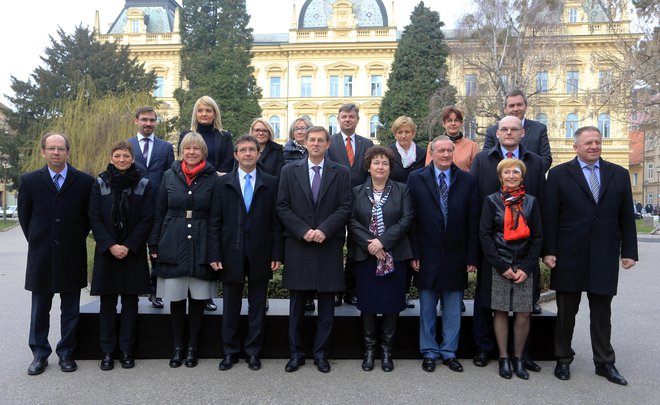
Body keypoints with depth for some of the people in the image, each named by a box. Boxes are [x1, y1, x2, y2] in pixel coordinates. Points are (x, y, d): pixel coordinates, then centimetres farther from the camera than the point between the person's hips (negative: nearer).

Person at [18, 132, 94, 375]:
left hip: (72, 257, 0)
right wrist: (37, 243, 8)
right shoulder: (29, 181, 1)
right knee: (39, 309, 10)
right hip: (41, 257, 1)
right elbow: (24, 217, 9)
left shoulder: (84, 181, -2)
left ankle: (66, 353, 22)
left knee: (70, 310, 8)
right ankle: (39, 355, 24)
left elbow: (89, 217, 7)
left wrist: (76, 240, 6)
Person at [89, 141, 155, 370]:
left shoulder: (144, 185, 1)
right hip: (106, 251, 1)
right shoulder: (101, 183, 4)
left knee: (130, 302, 5)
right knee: (107, 303, 5)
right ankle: (107, 352, 14)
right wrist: (110, 246, -11)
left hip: (134, 252, 0)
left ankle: (126, 350, 15)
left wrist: (128, 246, -11)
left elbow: (147, 219, -3)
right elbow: (94, 218, 0)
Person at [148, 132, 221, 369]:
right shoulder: (170, 176, 5)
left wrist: (214, 253, -7)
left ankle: (192, 347, 20)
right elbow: (159, 213, 8)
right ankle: (177, 347, 22)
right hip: (172, 246, 1)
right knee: (176, 299, 7)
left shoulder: (212, 178, 0)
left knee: (197, 299, 6)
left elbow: (215, 218, -2)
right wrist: (154, 245, 4)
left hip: (201, 246, -1)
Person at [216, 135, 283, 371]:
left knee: (257, 307, 9)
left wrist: (277, 254, -3)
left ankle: (253, 352, 22)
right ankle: (230, 352, 24)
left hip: (260, 254, 0)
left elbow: (275, 221, 1)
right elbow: (217, 220, 2)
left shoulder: (270, 183, 4)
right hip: (231, 254, 0)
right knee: (230, 307, 10)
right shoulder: (223, 183, 5)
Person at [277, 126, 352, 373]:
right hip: (297, 245, 0)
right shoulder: (289, 171, 7)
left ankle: (321, 353, 19)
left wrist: (324, 230, -14)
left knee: (326, 304, 6)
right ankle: (296, 354, 19)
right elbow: (282, 207, 1)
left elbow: (345, 208, -1)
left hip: (329, 246, 0)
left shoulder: (341, 173, 6)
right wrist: (303, 231, -11)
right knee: (296, 304, 7)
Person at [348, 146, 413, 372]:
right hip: (365, 256, 1)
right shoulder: (357, 192, 7)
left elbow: (406, 220, -4)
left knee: (391, 304, 4)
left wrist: (382, 241, -14)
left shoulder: (401, 190, 5)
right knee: (367, 304, 5)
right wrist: (369, 244, -14)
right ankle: (369, 349, 19)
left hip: (394, 256, 0)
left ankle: (386, 349, 18)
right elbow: (352, 221, -1)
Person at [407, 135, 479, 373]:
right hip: (427, 255, -1)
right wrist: (414, 253, -7)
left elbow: (473, 221, 1)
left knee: (453, 310, 11)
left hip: (455, 256, 1)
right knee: (427, 309, 10)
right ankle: (429, 352, 25)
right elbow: (411, 220, -2)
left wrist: (471, 257, -2)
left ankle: (449, 353, 26)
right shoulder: (416, 179, 0)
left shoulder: (467, 181, 3)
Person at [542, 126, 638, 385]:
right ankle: (563, 359, 22)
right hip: (570, 256, -2)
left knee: (602, 313, 11)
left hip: (605, 257, 2)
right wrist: (548, 251, -8)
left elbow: (626, 217, 8)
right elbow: (550, 217, -3)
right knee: (566, 312, 9)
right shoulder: (559, 174, 0)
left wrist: (629, 251, 4)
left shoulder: (619, 174, 8)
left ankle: (604, 363, 24)